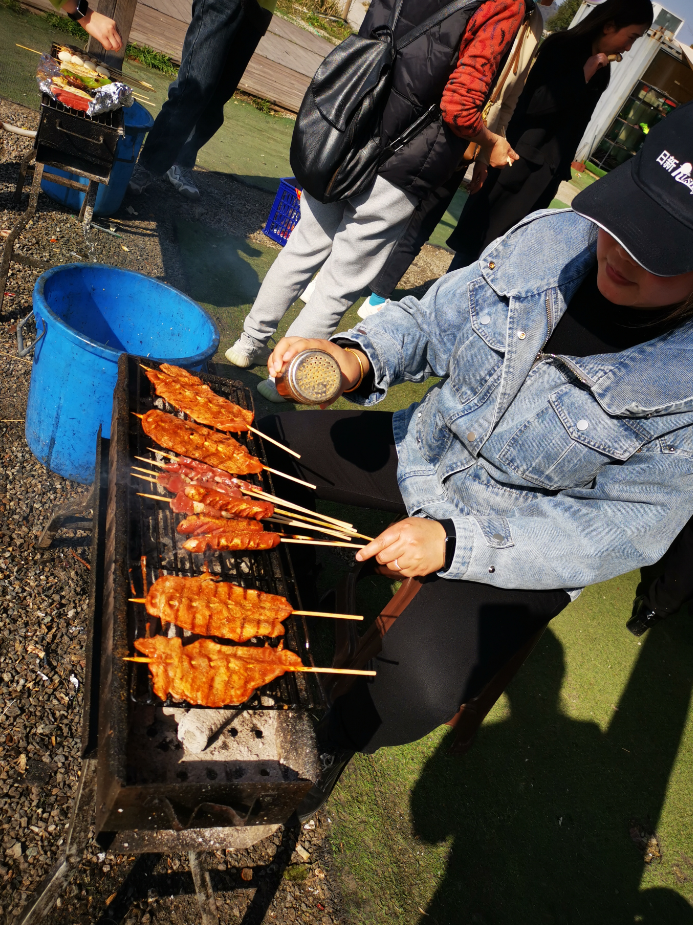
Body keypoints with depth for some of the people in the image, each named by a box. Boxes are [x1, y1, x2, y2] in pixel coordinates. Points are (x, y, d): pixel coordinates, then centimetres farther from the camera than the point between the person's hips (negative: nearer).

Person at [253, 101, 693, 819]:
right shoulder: (552, 236, -13)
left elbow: (623, 529, -20)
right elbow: (436, 320, -3)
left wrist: (456, 541, -29)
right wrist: (357, 356, -24)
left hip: (522, 542, -4)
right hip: (425, 450, 5)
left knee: (417, 689, -24)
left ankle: (331, 742, 14)